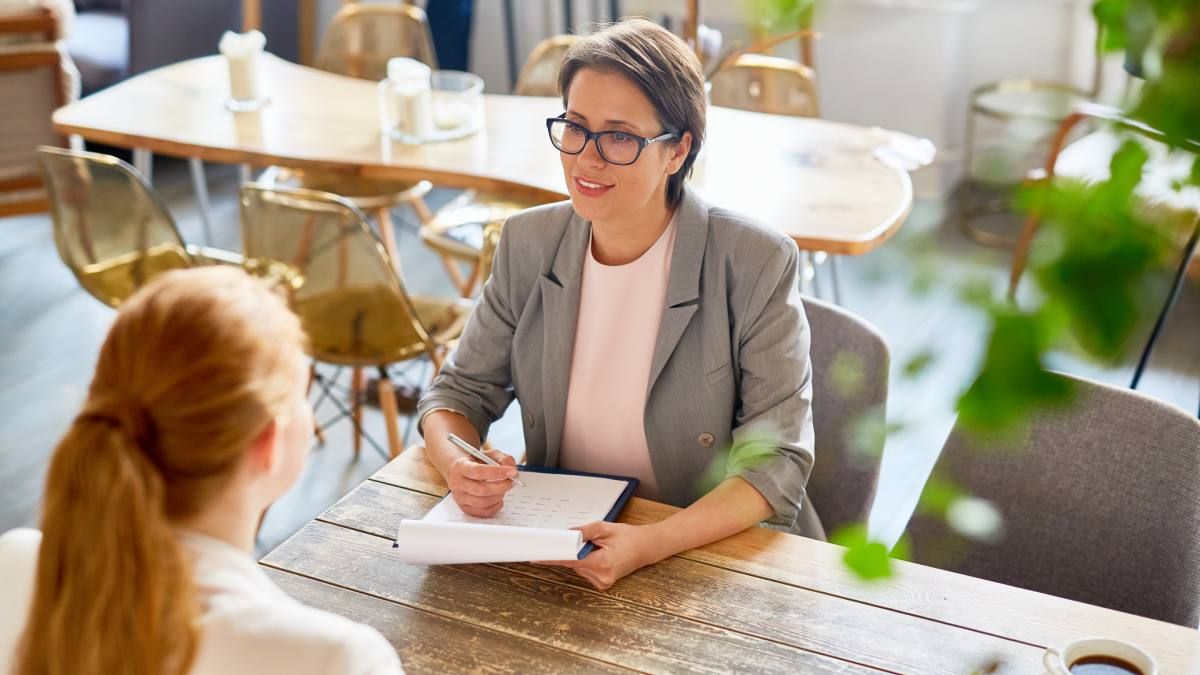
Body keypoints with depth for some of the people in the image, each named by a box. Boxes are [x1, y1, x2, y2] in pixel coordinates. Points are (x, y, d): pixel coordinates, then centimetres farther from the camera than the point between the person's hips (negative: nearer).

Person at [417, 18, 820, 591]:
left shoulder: (757, 264, -14)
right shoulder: (529, 243, -1)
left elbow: (777, 457, -14)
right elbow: (462, 390, 5)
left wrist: (652, 544, -30)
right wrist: (457, 464, -18)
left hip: (713, 551, -4)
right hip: (555, 548, 4)